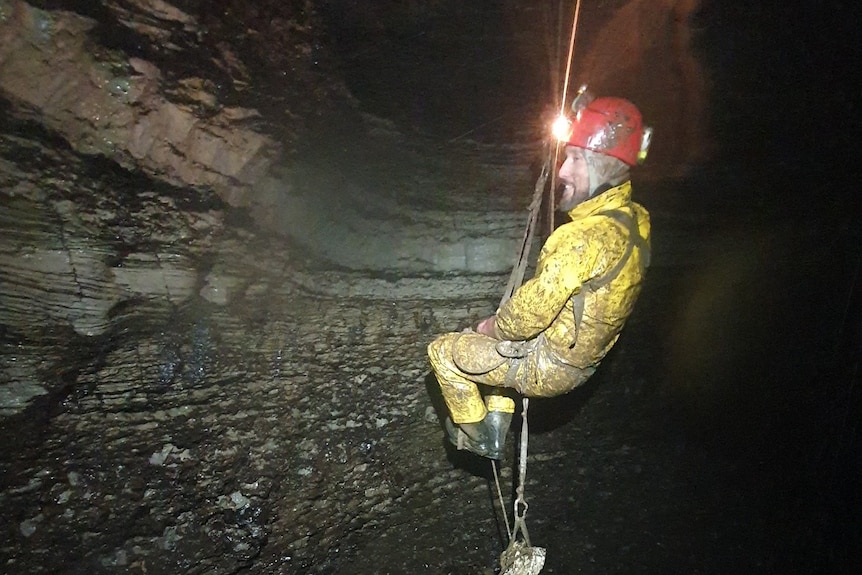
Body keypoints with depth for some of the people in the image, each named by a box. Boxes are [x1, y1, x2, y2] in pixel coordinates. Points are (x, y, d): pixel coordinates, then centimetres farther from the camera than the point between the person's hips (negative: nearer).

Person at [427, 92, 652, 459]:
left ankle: (474, 435, 25)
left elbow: (533, 311, -28)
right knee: (495, 341, 33)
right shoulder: (633, 219, -4)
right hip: (581, 355, 9)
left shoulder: (589, 236, -33)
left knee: (442, 352, 5)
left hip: (549, 365, -9)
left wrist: (494, 327, -7)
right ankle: (495, 429, 34)